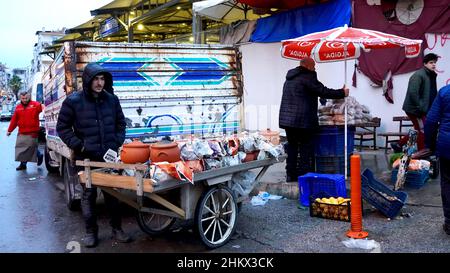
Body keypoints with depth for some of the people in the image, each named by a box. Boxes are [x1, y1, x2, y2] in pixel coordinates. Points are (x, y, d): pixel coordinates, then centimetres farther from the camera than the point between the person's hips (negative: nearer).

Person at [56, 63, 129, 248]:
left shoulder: (112, 99, 5)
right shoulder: (73, 101, -5)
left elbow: (121, 123, 15)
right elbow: (62, 127, 0)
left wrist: (118, 142, 4)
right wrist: (78, 145, -8)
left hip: (110, 156, 3)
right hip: (87, 157, -2)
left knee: (112, 193, 9)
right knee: (88, 195, 7)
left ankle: (117, 229, 21)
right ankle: (91, 232, 20)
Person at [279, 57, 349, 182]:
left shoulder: (289, 79, 19)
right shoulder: (307, 77, -9)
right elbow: (323, 91, -11)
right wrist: (342, 93, 1)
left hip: (287, 119, 8)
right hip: (303, 120, -8)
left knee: (292, 146, 13)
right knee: (306, 148, 0)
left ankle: (291, 174, 17)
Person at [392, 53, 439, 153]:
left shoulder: (431, 75, 12)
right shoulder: (418, 75, -16)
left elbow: (432, 94, 16)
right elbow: (413, 92, -25)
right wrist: (420, 108, -23)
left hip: (422, 109, 9)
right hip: (415, 109, -9)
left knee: (418, 131, 16)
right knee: (423, 131, -3)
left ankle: (398, 144, 27)